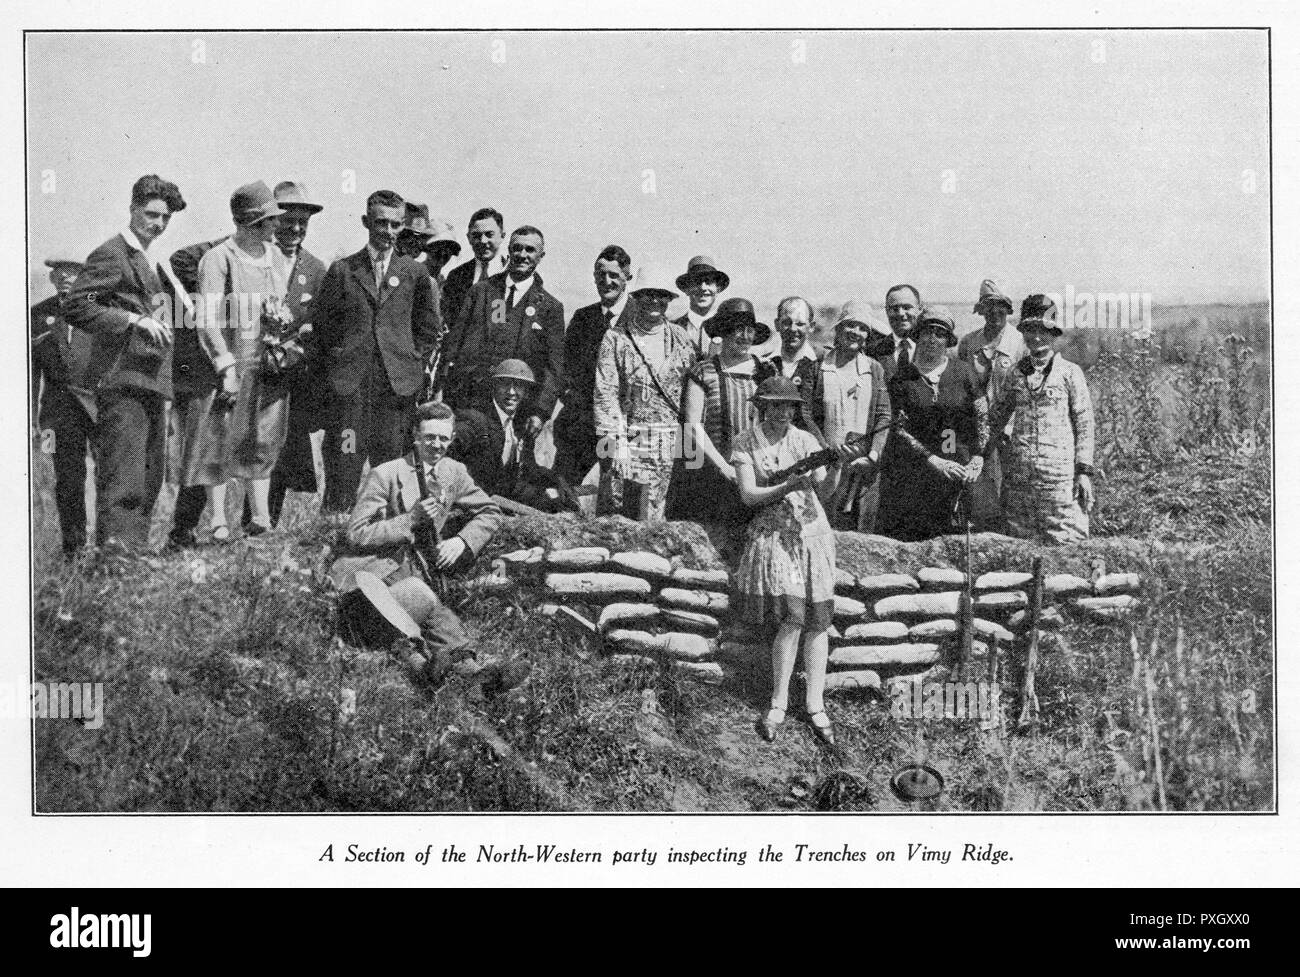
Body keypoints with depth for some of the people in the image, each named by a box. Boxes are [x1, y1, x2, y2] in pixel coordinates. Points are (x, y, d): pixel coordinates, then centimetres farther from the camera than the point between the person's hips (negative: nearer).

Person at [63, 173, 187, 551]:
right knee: (122, 481, -13)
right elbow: (74, 307, -16)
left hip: (151, 384, 10)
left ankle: (137, 552, 18)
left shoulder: (153, 261, 22)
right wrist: (135, 320, -20)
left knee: (150, 480, 12)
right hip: (122, 382, -10)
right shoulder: (112, 254, -6)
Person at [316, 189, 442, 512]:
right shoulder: (342, 271, 7)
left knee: (390, 458, 0)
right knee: (345, 460, -5)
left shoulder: (414, 274, 10)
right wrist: (339, 358, 5)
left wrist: (414, 359, 9)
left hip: (398, 382, 1)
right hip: (349, 381, -1)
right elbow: (323, 323, 12)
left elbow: (430, 325, 17)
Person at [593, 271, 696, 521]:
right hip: (624, 436, -2)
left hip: (667, 444, 2)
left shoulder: (681, 339, 11)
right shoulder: (615, 338, 3)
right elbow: (605, 394, -4)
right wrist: (617, 441, -13)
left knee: (651, 518, 0)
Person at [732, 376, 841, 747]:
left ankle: (815, 706, 7)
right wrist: (789, 486, -21)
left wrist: (834, 467, -24)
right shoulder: (745, 444, 1)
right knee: (792, 618, -15)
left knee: (818, 620, -1)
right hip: (771, 533, -3)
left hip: (811, 530, 3)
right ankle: (778, 703, -1)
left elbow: (825, 489, -3)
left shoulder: (804, 440, 5)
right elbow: (748, 495, -8)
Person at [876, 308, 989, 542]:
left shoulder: (963, 373, 5)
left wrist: (976, 461, -1)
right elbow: (900, 430, -4)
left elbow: (982, 419, 9)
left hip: (955, 476, 1)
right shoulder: (901, 377, 1)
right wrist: (935, 461, -12)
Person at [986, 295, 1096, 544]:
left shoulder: (1070, 372, 3)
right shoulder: (1015, 374, 11)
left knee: (1066, 542, -4)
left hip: (1060, 475, -3)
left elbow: (1085, 424, 2)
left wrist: (1084, 472, -4)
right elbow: (996, 417, 19)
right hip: (1019, 476, 3)